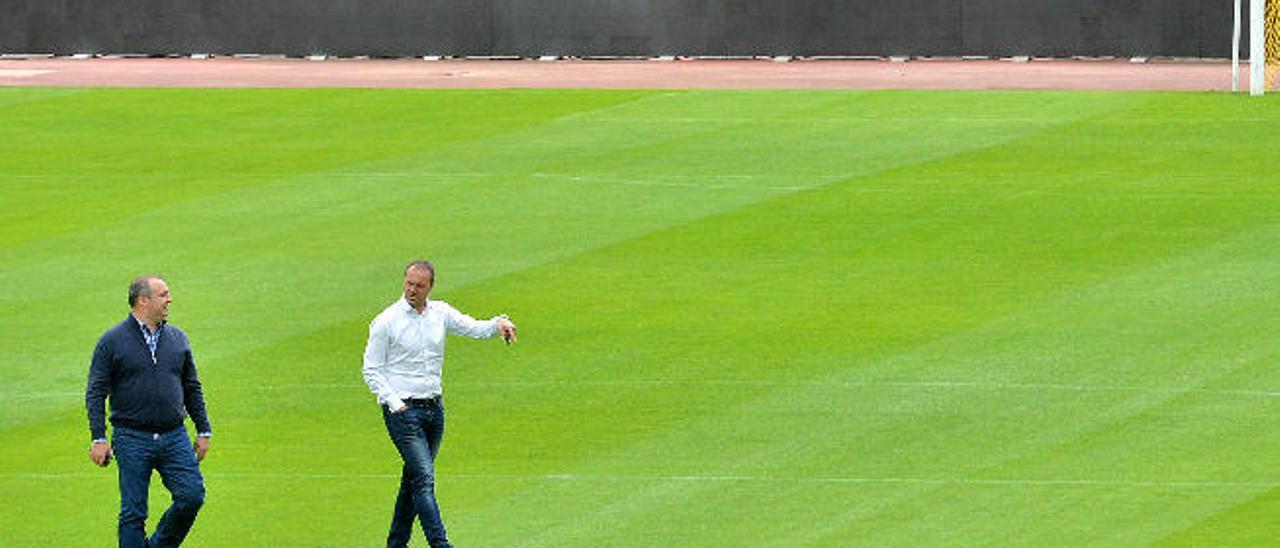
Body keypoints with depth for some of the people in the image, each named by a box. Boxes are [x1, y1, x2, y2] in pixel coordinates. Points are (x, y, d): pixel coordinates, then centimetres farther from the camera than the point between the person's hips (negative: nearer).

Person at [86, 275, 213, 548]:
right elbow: (95, 393, -3)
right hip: (132, 440, -3)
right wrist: (99, 439, -10)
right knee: (133, 513, -1)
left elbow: (192, 388, 17)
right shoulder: (112, 341, -3)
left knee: (192, 496, -7)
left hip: (174, 437, 3)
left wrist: (204, 431, 14)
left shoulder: (178, 338, 10)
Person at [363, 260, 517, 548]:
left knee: (415, 477, 13)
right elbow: (371, 370, -4)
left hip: (434, 407, 6)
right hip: (402, 410, -6)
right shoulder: (387, 321, -7)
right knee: (424, 479, -15)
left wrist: (499, 324, -19)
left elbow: (475, 328, 3)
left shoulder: (441, 313, 7)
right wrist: (394, 403, -15)